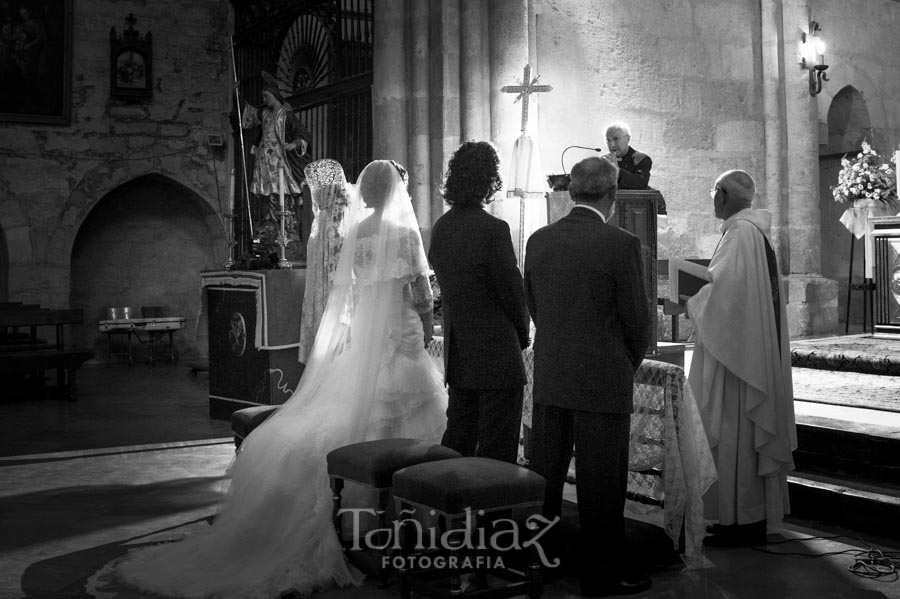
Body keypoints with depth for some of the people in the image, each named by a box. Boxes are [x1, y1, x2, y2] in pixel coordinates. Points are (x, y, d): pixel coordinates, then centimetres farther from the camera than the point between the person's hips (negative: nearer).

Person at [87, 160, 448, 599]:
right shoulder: (405, 234, -8)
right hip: (398, 340, -5)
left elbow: (345, 291, 7)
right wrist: (426, 330, 7)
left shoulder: (353, 235, 7)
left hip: (357, 341, 5)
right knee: (405, 418, 0)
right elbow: (421, 295, -7)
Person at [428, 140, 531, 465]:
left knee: (458, 438, 18)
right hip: (497, 356, -7)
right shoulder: (493, 229, -19)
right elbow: (512, 289, -12)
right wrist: (522, 334, 5)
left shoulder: (440, 227, 5)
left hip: (457, 353, 7)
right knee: (497, 449, 2)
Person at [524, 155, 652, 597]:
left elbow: (532, 304, 9)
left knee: (545, 470, 16)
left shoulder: (539, 240, 2)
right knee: (601, 478, 4)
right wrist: (631, 362, 10)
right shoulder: (620, 244, -14)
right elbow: (637, 316, -8)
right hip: (603, 381, -5)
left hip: (548, 377, 5)